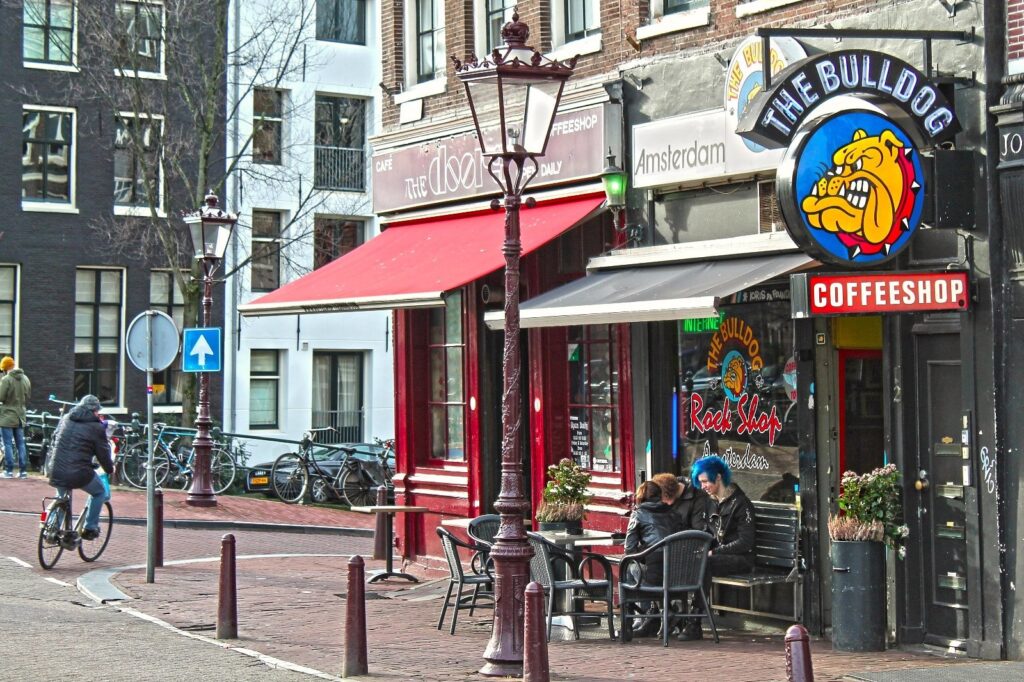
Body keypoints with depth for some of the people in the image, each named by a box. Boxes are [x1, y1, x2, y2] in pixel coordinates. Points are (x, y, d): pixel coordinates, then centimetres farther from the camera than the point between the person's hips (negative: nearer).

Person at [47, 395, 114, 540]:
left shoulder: (66, 419, 15)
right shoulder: (96, 427, -2)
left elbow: (55, 440, 25)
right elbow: (103, 453, 2)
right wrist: (110, 469, 20)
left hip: (56, 472, 5)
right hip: (80, 474, -5)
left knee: (62, 498, 33)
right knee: (101, 492, 20)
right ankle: (90, 527, 16)